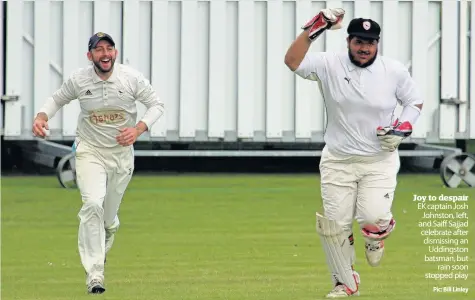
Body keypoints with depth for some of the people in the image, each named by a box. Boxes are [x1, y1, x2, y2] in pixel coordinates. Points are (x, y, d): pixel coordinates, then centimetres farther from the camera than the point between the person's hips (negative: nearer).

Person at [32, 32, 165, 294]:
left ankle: (101, 248, 47)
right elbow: (57, 99, 8)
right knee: (92, 204, -23)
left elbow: (156, 105, -2)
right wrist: (41, 117, -12)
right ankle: (94, 275, -25)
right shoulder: (78, 80, -9)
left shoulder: (132, 78, -11)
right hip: (89, 152, -2)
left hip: (121, 153, 2)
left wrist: (138, 129, -18)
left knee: (109, 217, 10)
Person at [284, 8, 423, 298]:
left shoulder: (395, 70, -5)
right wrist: (315, 28, -29)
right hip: (337, 161, 1)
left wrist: (404, 127, -11)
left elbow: (415, 102, 8)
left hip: (380, 161, -1)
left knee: (374, 219, -17)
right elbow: (292, 61, -21)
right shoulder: (330, 65, -8)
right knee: (334, 225, 3)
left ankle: (376, 235, 22)